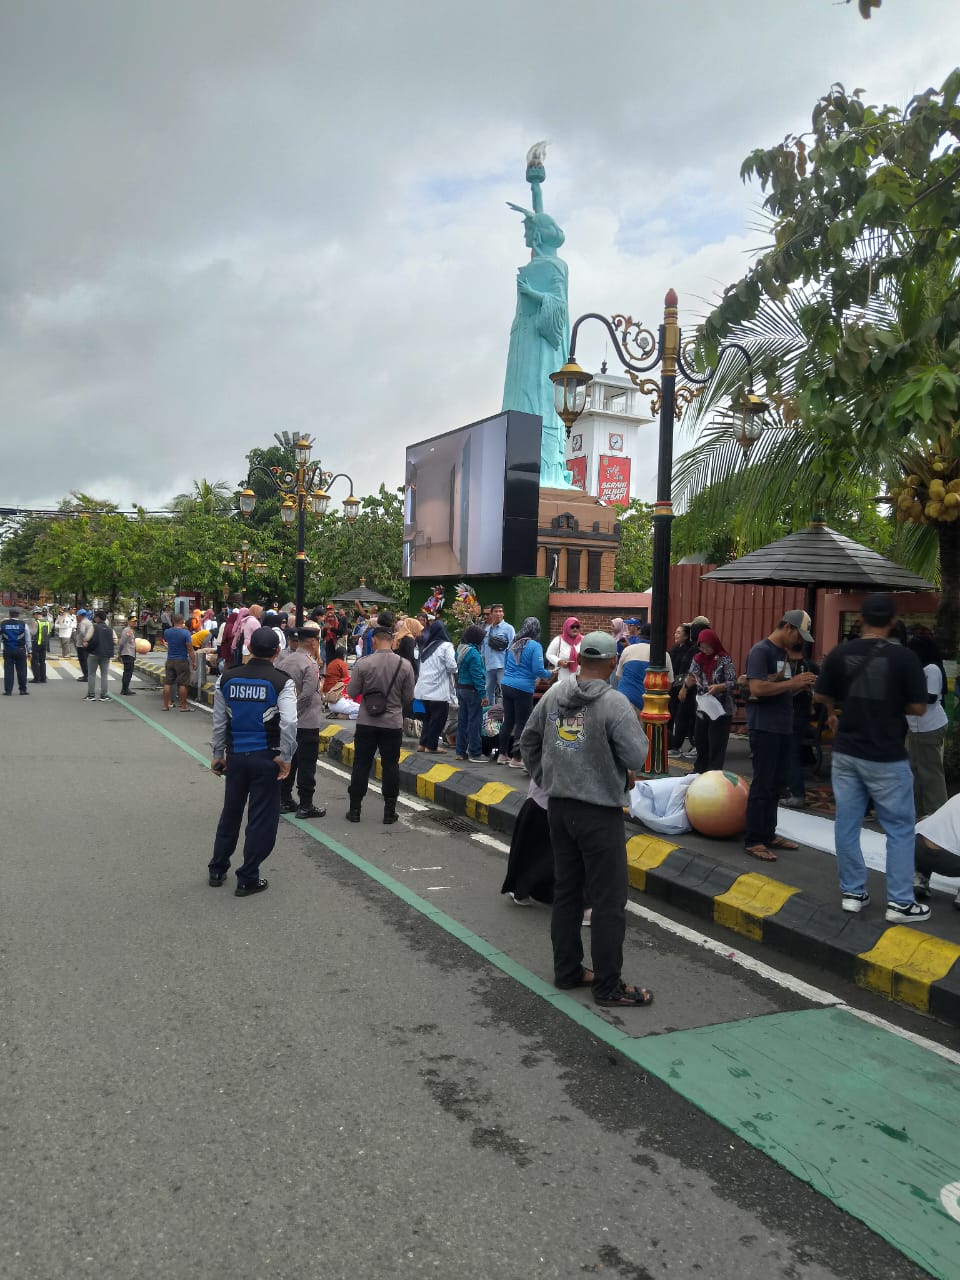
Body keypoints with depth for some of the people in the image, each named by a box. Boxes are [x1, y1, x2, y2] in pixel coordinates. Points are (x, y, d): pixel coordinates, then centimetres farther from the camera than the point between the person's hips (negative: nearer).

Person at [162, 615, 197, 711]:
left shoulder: (167, 632, 1)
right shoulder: (185, 633, -13)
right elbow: (190, 649, -14)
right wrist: (194, 662, -8)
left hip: (170, 660, 5)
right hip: (182, 661, -5)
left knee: (168, 683, 9)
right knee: (183, 684, 0)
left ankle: (165, 705, 12)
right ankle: (183, 706, 2)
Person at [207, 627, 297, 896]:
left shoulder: (227, 678, 1)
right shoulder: (281, 682, -11)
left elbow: (219, 722, 6)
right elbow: (289, 723, -20)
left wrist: (217, 754, 16)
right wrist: (285, 758, -10)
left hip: (235, 755, 4)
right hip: (266, 758, -4)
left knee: (230, 813, 20)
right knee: (261, 819, 7)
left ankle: (217, 870, 32)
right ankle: (247, 879, 13)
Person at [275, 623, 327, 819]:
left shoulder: (283, 659, 4)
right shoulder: (310, 664, -18)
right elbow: (307, 695, -21)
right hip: (307, 722, -7)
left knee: (288, 761, 16)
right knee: (306, 764, 1)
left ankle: (285, 801, 22)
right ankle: (305, 805, 6)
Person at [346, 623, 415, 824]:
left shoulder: (363, 663, -11)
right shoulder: (404, 665, -7)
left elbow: (352, 692, -4)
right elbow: (408, 696, 0)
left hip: (366, 722, 0)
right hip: (393, 723, 1)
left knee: (361, 765, 9)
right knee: (390, 766, 9)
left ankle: (355, 809, 15)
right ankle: (389, 811, 13)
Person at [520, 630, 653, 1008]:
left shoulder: (554, 695, 2)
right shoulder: (614, 703, -17)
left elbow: (528, 740, 10)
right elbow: (636, 757, -16)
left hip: (558, 805, 7)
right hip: (599, 811, -7)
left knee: (566, 891, 17)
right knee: (609, 900, 4)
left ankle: (567, 970, 28)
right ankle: (608, 986, 12)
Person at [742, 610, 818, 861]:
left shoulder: (782, 653, 15)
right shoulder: (761, 651, -12)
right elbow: (757, 688, -23)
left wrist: (801, 685, 3)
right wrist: (792, 683, -16)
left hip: (782, 728, 9)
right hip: (764, 728, -9)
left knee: (774, 785, 13)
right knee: (762, 785, -5)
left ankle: (768, 834, 22)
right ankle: (753, 841, 2)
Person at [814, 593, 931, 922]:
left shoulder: (839, 654, -2)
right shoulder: (904, 657, -11)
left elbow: (821, 696, 9)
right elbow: (918, 708, -7)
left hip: (846, 752, 3)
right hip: (886, 757, -3)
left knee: (847, 823, 11)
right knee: (899, 828, 8)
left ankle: (852, 893, 19)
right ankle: (900, 903, 10)